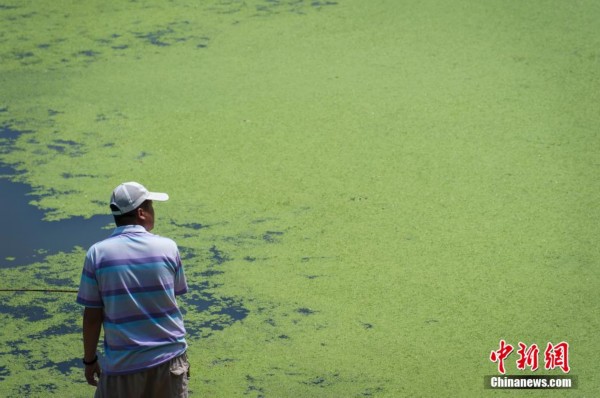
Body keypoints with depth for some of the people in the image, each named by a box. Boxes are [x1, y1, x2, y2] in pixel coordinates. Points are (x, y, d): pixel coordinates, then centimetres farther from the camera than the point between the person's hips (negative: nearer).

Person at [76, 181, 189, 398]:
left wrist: (89, 359, 7)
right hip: (169, 357, 1)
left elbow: (92, 315, -4)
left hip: (123, 363, -1)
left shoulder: (97, 253, -8)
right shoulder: (167, 247, -5)